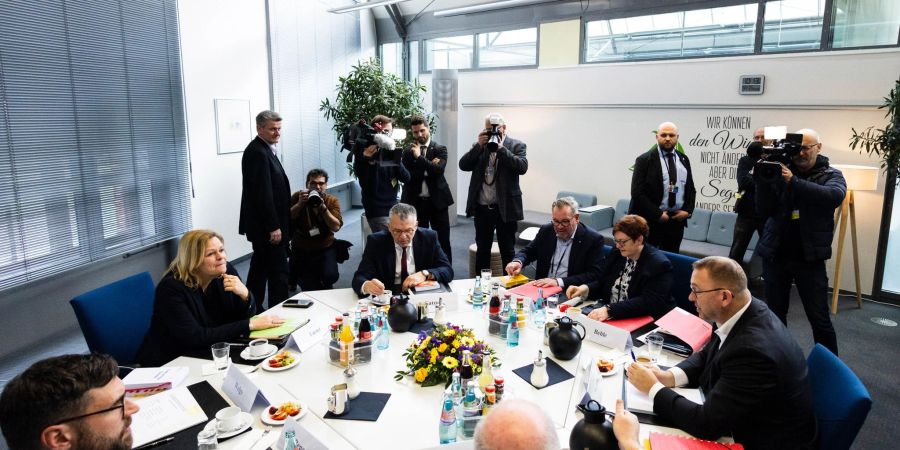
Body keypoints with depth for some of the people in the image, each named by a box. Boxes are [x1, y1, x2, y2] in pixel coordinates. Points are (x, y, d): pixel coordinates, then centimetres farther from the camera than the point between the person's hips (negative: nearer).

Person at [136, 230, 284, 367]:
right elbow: (196, 337, -27)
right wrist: (250, 325, -28)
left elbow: (245, 315, -1)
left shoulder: (226, 271, -6)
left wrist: (244, 294, -24)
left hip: (211, 354, 6)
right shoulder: (171, 287, -21)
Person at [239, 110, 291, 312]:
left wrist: (276, 223, 17)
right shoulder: (257, 152, -18)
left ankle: (253, 310, 29)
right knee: (278, 272, -4)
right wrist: (274, 226, -22)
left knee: (260, 268, 18)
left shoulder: (264, 149, 14)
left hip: (263, 224, 10)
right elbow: (263, 192, -23)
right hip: (267, 225, -10)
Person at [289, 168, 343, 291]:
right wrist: (300, 204, -27)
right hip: (301, 251, 0)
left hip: (325, 249, 0)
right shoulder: (297, 197, -4)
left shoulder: (332, 201, -5)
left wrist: (323, 207, -28)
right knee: (309, 288, -4)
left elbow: (336, 227, -18)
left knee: (330, 276, -23)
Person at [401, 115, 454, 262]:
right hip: (416, 202, 2)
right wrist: (427, 169, -13)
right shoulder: (408, 152, 5)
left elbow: (438, 170, -17)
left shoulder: (440, 149, 0)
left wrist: (419, 157, -15)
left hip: (437, 201, -1)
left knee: (443, 241, 3)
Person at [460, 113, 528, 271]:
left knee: (507, 251, 8)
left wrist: (501, 148, -18)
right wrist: (479, 145, -11)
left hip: (505, 207, -3)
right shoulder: (480, 146, 9)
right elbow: (463, 165, -2)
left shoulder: (516, 145, -1)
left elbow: (522, 167, -16)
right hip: (482, 207, 3)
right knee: (482, 249, 15)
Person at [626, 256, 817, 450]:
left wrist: (653, 387, -19)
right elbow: (706, 355, 8)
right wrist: (669, 377, -9)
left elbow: (706, 424, -29)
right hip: (746, 423, 7)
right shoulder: (747, 314, -8)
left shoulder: (753, 350, -33)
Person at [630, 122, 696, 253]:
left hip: (677, 220, 5)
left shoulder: (683, 159, 11)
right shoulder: (645, 160, -6)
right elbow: (637, 193, -12)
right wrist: (658, 214, -15)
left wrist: (688, 210, 0)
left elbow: (690, 188, 16)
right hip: (650, 221, -5)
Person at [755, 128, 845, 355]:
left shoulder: (831, 175, 2)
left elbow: (835, 196, -21)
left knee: (819, 318, 3)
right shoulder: (780, 171, 3)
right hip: (775, 255, 1)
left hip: (809, 258, -1)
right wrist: (763, 181, -17)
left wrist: (793, 181, -29)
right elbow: (764, 211, -3)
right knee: (775, 315, 11)